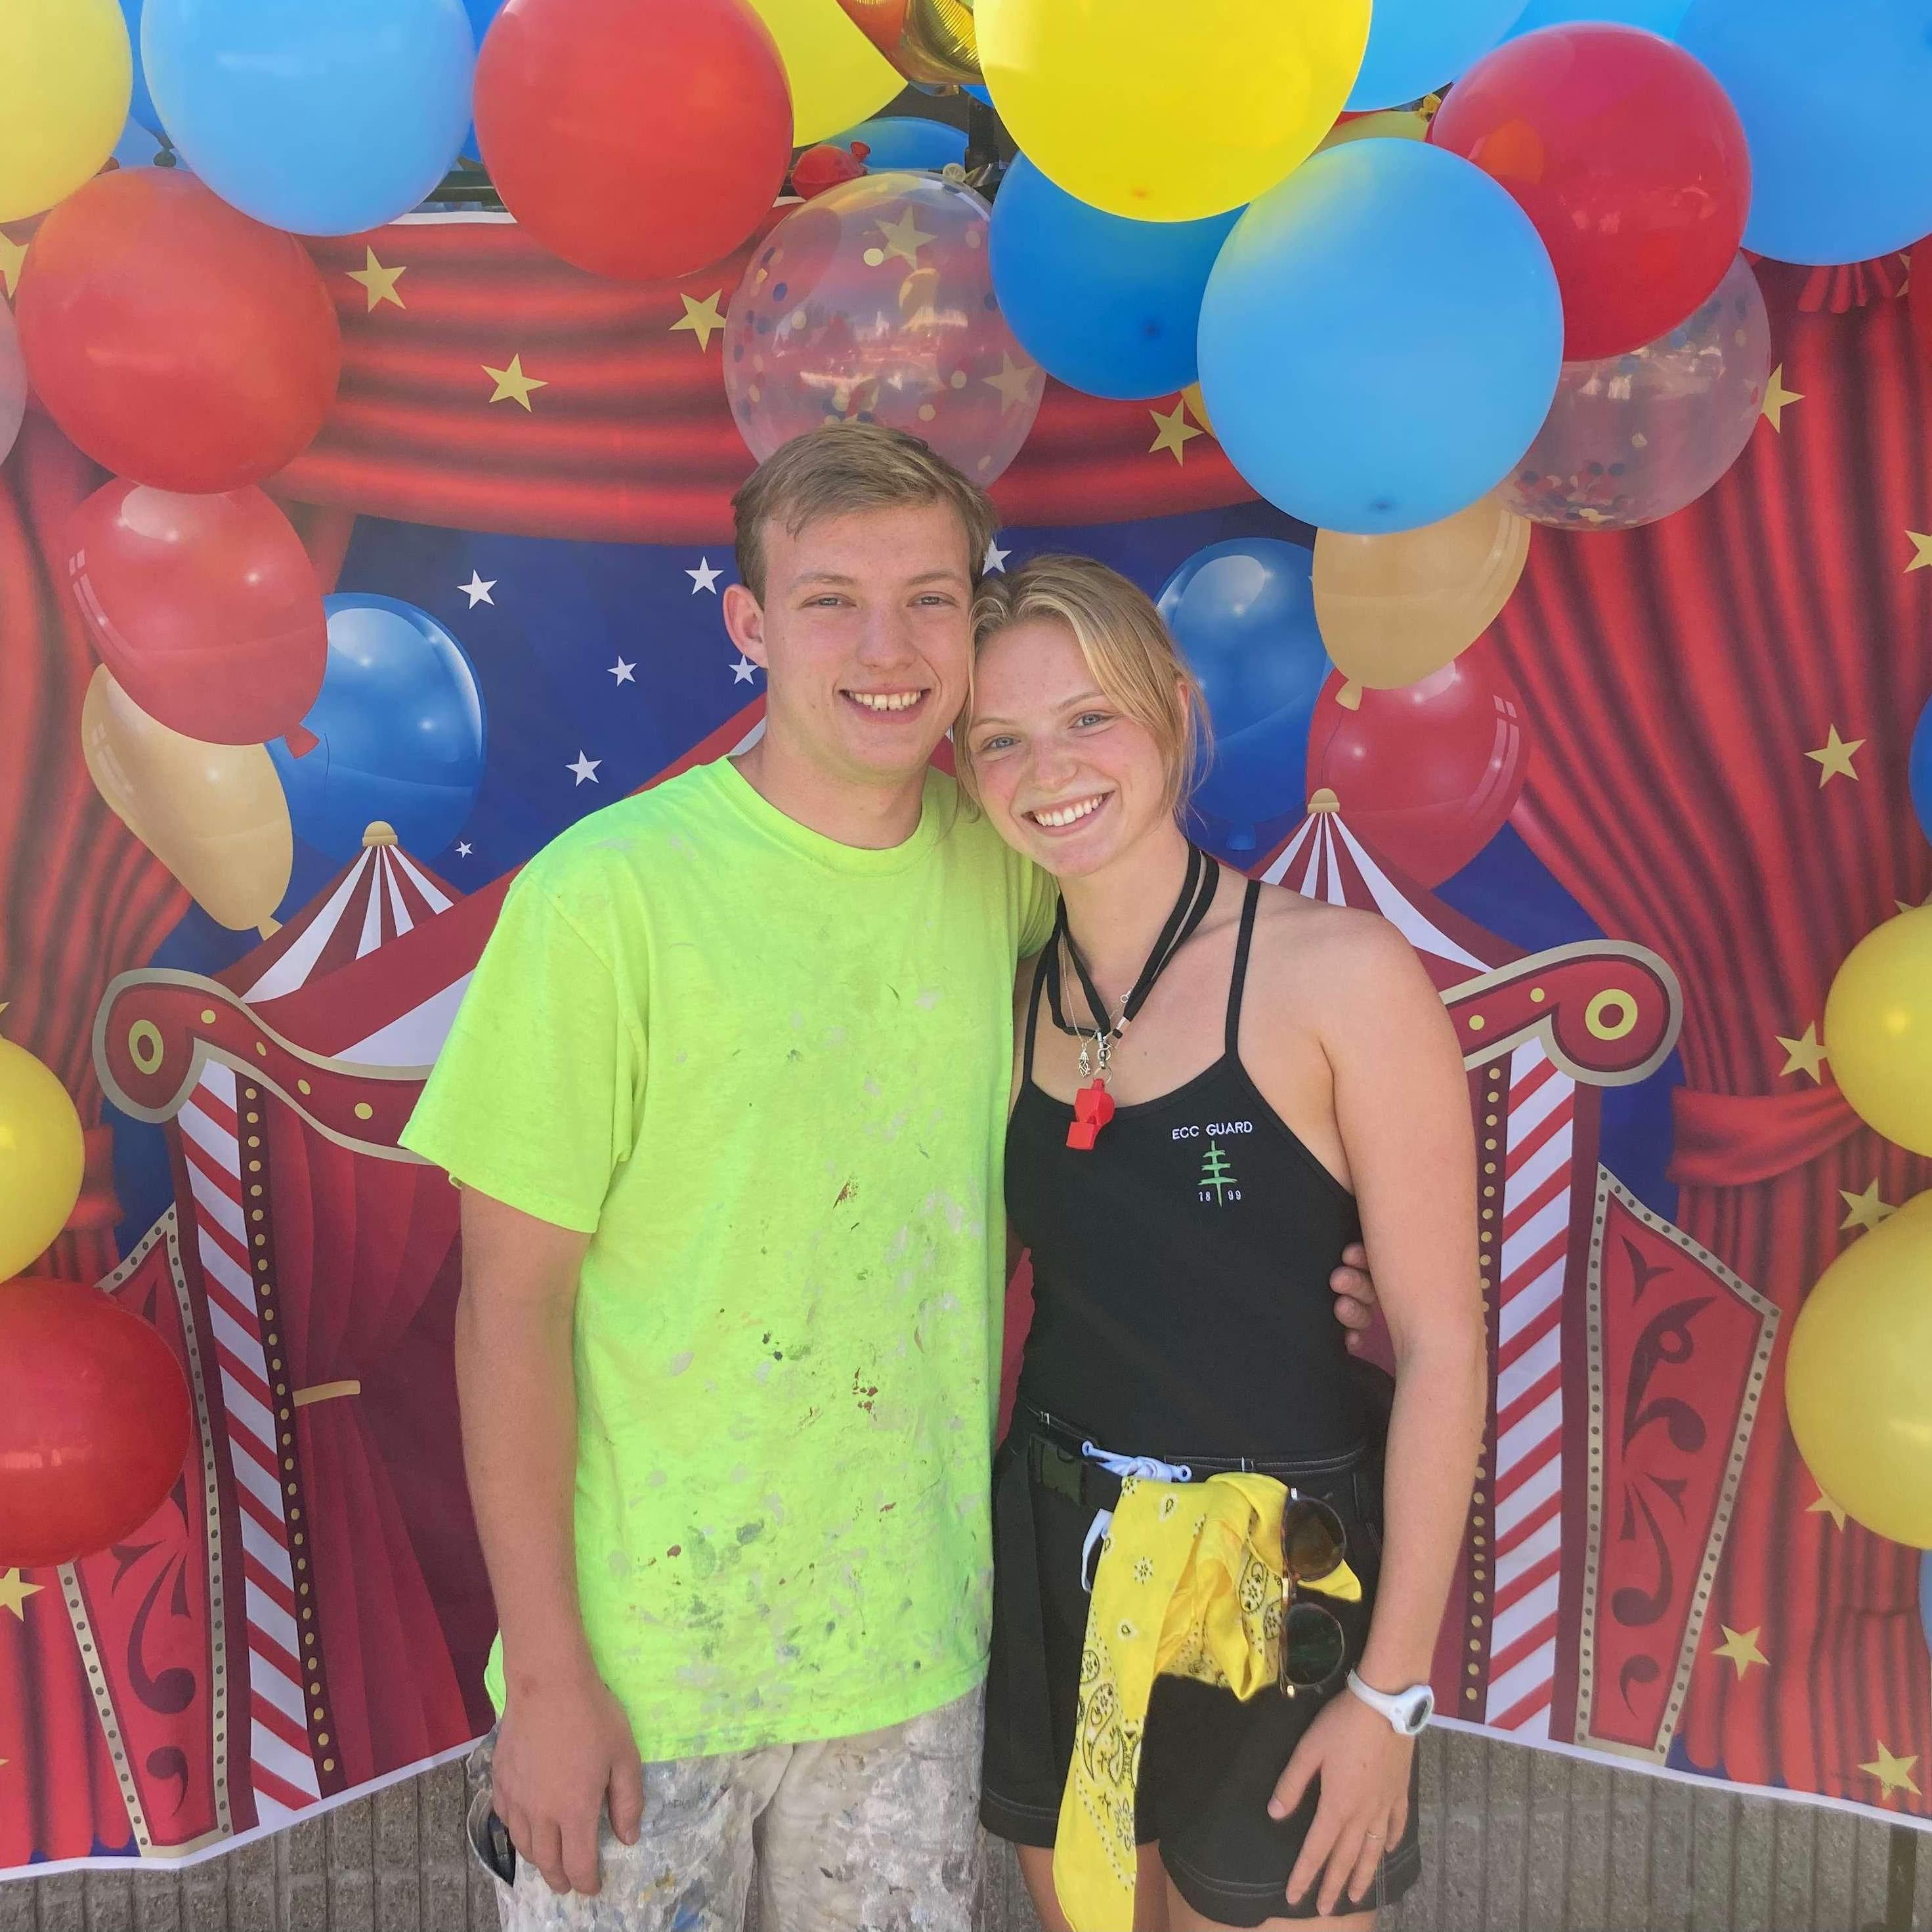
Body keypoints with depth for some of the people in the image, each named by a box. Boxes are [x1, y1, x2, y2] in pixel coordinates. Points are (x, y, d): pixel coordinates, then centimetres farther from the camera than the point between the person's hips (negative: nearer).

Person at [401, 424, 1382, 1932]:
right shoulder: (605, 898, -16)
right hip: (643, 1651, -3)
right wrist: (544, 1675, -10)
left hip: (914, 1645, 4)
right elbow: (513, 1303, -12)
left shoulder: (1010, 872, -4)